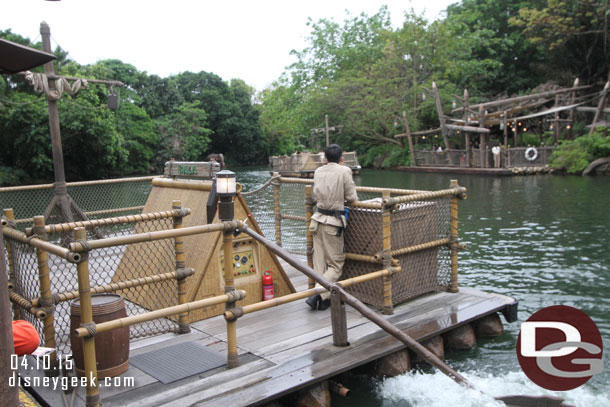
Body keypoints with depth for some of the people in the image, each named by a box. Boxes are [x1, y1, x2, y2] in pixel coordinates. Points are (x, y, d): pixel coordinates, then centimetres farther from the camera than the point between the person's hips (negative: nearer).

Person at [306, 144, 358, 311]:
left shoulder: (318, 171, 7)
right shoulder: (344, 171, -8)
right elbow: (351, 197, -6)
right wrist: (351, 197, 16)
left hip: (318, 218, 6)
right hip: (333, 222, -5)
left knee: (319, 262, 10)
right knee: (336, 263, 4)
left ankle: (323, 299, 15)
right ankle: (317, 295, -8)